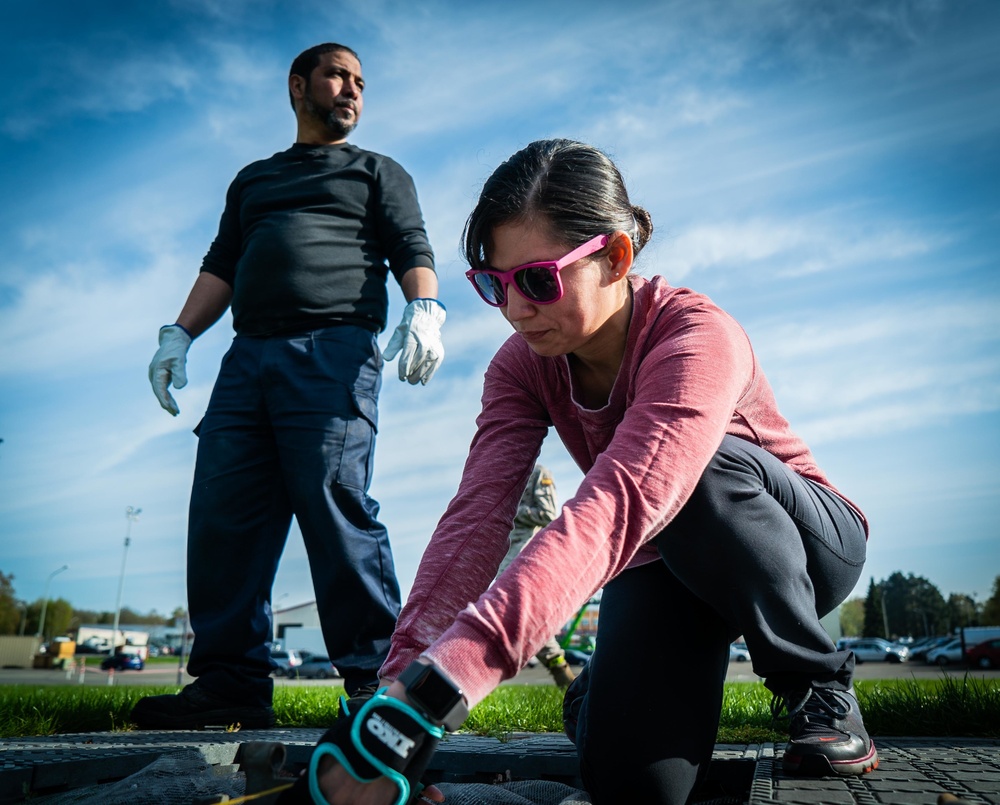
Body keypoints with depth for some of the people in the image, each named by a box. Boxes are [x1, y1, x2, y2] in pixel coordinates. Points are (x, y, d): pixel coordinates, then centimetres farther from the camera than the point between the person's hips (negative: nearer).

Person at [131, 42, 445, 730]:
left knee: (336, 509, -17)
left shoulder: (378, 172, 22)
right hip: (248, 357, 5)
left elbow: (412, 251, 7)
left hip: (335, 348, -4)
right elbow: (221, 267, 27)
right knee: (222, 514, -6)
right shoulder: (253, 181, 33)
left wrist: (424, 309, -14)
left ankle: (375, 675, -13)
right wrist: (180, 333, 10)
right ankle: (232, 682, -1)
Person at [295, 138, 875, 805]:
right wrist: (401, 678, -44)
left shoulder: (697, 338, -33)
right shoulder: (522, 366, -14)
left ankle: (821, 683, -11)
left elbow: (611, 512, -49)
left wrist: (426, 696, -59)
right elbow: (477, 516, -28)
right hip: (665, 561, 3)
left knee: (701, 466, -38)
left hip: (805, 543, -3)